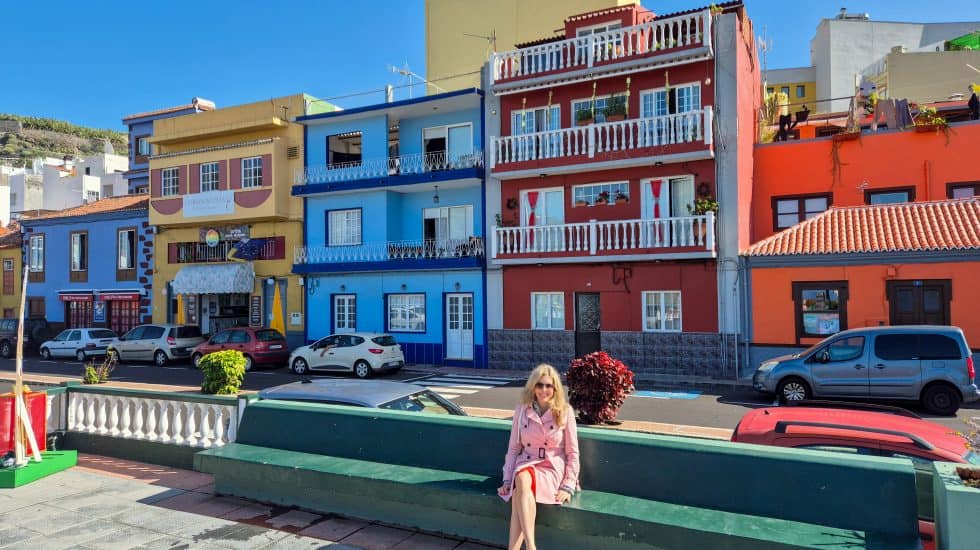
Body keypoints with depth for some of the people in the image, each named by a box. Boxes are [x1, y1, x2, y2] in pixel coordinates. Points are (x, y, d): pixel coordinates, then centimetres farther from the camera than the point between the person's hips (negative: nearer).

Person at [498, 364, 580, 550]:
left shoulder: (565, 412, -4)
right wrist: (508, 480, 0)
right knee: (522, 481, -34)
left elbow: (572, 452, -1)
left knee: (520, 492, -32)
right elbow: (513, 447, 7)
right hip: (526, 465, 2)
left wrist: (568, 486, -8)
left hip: (552, 468, -2)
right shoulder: (522, 410, 3)